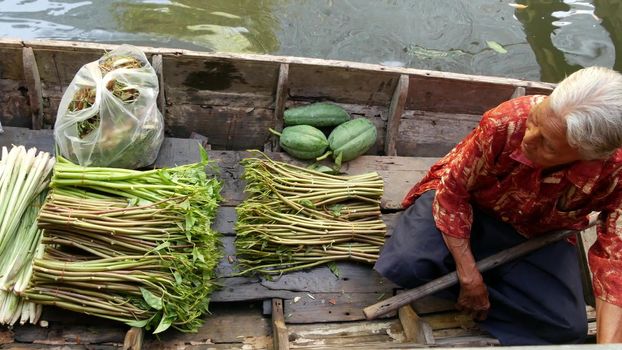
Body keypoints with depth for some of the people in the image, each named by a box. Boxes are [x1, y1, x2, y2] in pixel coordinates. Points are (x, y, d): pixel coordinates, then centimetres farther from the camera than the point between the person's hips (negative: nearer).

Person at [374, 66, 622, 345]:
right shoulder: (507, 121, -33)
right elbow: (452, 189, -23)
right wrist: (468, 275, -24)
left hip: (536, 237, 3)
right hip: (469, 207, -2)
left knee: (567, 326, -16)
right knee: (405, 264, -28)